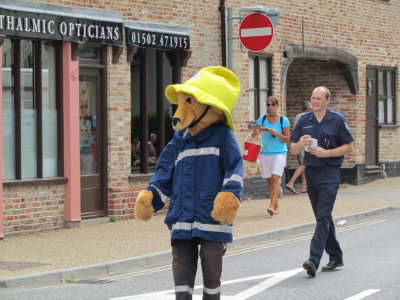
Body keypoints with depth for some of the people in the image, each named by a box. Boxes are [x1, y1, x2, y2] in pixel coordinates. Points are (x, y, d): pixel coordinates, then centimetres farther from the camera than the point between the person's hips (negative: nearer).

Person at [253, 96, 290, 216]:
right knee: (268, 179, 5)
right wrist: (259, 130, -10)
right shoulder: (262, 119, 6)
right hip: (265, 152, 4)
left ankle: (272, 206, -24)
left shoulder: (283, 120, -2)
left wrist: (276, 133, -17)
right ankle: (276, 204, 17)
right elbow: (253, 134, 11)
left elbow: (287, 139, -2)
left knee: (275, 177, -18)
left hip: (279, 153, -4)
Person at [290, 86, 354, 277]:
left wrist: (326, 153, -14)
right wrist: (300, 144, -14)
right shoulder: (304, 121, 9)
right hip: (311, 172, 5)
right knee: (322, 217, 12)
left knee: (323, 216, -15)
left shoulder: (337, 120, -2)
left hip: (330, 173, -5)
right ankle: (335, 256, 24)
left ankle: (314, 260, -25)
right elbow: (293, 150, 10)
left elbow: (348, 147, -1)